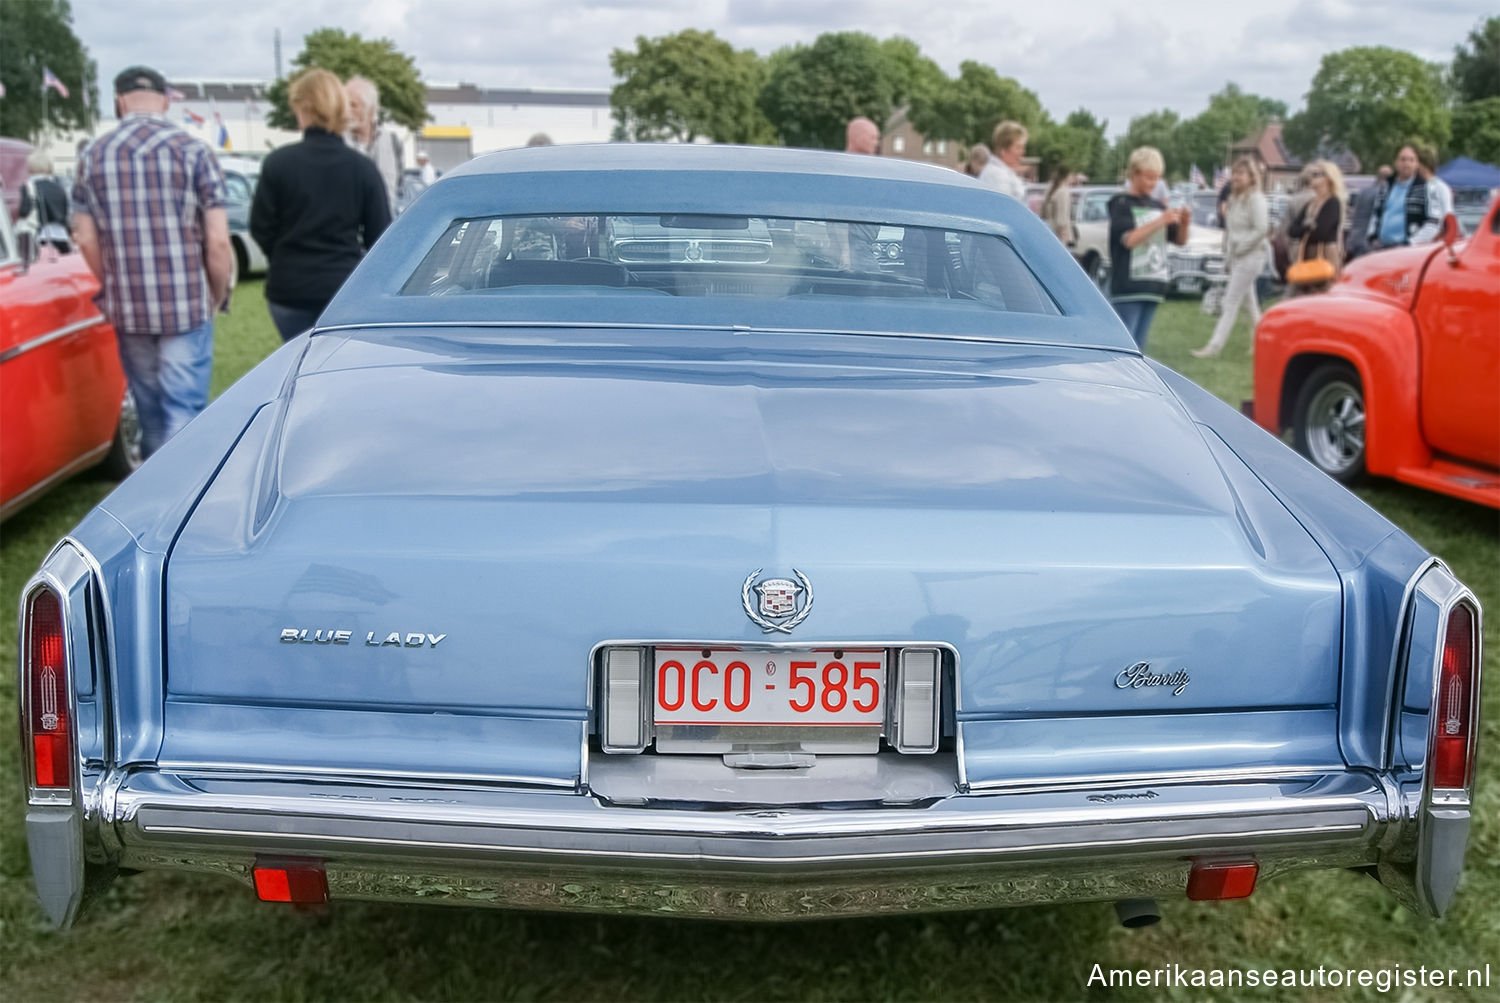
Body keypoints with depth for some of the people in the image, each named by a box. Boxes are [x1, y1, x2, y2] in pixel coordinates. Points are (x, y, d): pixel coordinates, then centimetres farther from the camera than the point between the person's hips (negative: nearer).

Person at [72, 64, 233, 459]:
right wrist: (217, 295, 6)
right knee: (183, 412, -1)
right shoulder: (193, 151, -6)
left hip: (127, 310, 4)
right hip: (186, 307, -4)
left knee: (149, 410, 17)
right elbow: (218, 241, -9)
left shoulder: (94, 155, 5)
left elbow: (87, 241, 7)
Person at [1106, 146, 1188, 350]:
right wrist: (1160, 221, -22)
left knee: (1137, 348, 8)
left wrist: (1184, 224, -3)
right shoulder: (1121, 204, -3)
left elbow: (1180, 240, 17)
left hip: (1152, 287, 6)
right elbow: (1129, 239, -16)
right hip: (1127, 287, -6)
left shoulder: (1157, 205, 15)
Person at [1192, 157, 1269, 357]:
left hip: (1251, 256, -9)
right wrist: (1228, 251, 9)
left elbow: (1261, 228, -20)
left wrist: (1241, 247, -16)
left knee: (1231, 301, -10)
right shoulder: (1234, 199, 13)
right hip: (1236, 256, 9)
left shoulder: (1255, 199, -13)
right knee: (1249, 300, 15)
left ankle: (1215, 345, -12)